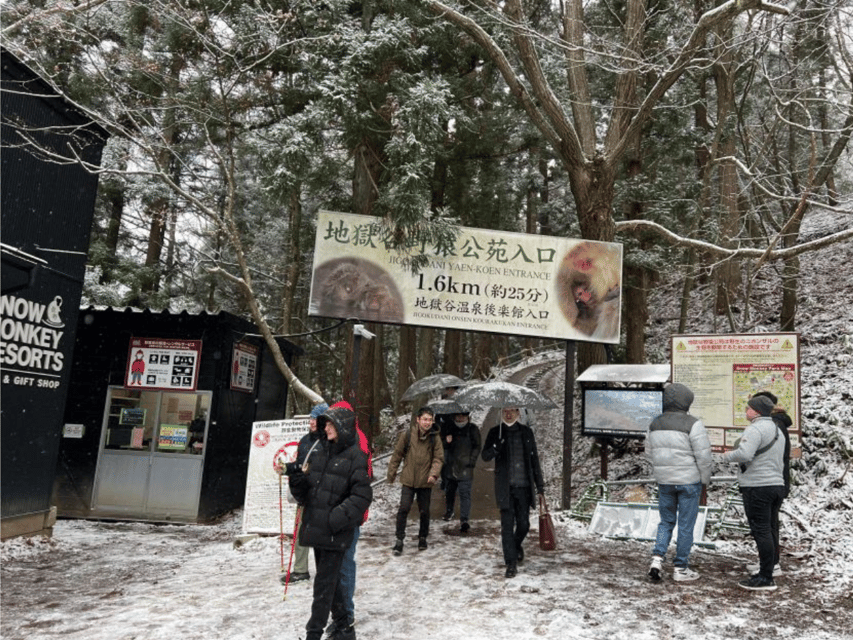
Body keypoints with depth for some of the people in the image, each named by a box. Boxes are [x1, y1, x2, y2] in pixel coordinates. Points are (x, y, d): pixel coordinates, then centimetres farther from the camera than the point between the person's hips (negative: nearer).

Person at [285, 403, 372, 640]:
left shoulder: (355, 456, -9)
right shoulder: (318, 454, 10)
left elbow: (362, 496, -14)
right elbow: (305, 496, 12)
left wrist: (337, 518, -21)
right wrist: (297, 478, -7)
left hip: (336, 533, -7)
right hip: (317, 529, 7)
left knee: (324, 585, -1)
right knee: (331, 582, 17)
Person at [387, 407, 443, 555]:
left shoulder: (435, 437, -4)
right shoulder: (407, 435, -7)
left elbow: (438, 458, -1)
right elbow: (397, 455, 3)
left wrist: (434, 474, -17)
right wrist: (391, 474, 8)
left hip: (425, 482, 1)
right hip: (408, 480, -1)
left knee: (424, 511, 11)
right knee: (404, 509, -8)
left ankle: (422, 538, 32)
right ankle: (399, 539, 5)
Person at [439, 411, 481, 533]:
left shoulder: (473, 429, -2)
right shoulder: (447, 426, 3)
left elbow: (477, 447, 3)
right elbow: (440, 443, 9)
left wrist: (472, 461, -7)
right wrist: (446, 441, -14)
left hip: (465, 468, -3)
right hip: (449, 466, 3)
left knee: (465, 494, -11)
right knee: (449, 491, 19)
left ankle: (464, 520, -11)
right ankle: (449, 511, 43)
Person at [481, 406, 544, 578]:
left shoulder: (526, 432, 7)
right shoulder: (495, 432, 3)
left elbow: (534, 458, 11)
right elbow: (485, 456, 1)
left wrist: (539, 484, 9)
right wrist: (495, 449, -22)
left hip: (524, 486, 2)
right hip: (505, 486, -2)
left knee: (524, 524, 5)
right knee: (507, 525, -4)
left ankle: (517, 545, 37)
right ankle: (511, 563, 4)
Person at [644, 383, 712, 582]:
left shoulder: (655, 424, 3)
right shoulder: (693, 424, -14)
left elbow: (649, 454, 10)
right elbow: (703, 455, -13)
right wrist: (705, 479, 1)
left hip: (664, 482, 5)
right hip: (689, 481, -4)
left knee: (666, 521, 17)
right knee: (686, 525, 7)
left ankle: (657, 558, 2)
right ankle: (681, 569, 14)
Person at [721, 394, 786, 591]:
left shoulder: (756, 428, -14)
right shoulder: (777, 430, 19)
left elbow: (744, 454, -26)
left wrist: (727, 456, -9)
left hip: (757, 486, -10)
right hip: (777, 484, 10)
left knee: (761, 531, -6)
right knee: (771, 529, 15)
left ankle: (766, 578, -3)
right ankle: (771, 568, 22)